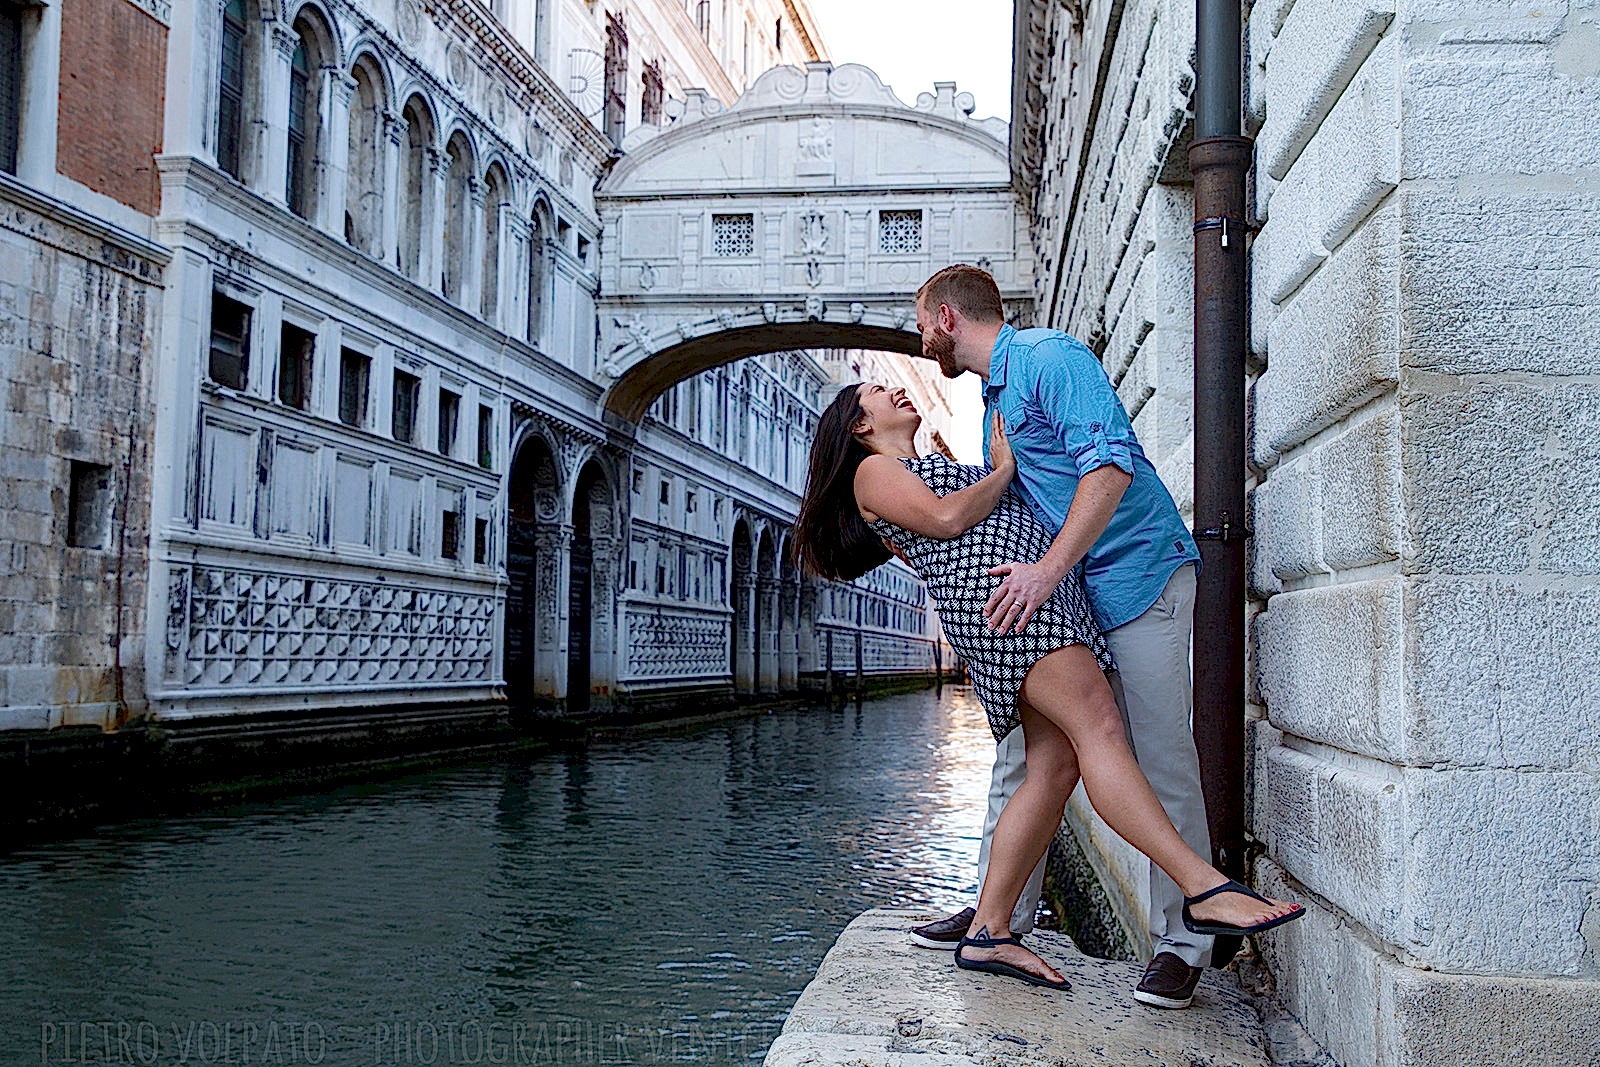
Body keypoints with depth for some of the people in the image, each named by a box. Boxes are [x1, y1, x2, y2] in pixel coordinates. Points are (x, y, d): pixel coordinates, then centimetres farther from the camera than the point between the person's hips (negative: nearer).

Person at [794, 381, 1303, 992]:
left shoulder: (934, 471, 40)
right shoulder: (872, 472, 12)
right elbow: (946, 518, -3)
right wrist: (1003, 471, 10)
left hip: (1051, 596, 9)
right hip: (992, 584, -9)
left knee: (1055, 767, -5)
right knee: (1098, 729, -22)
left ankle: (986, 934, -3)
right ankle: (1205, 888, -32)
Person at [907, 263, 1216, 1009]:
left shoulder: (1049, 357, -10)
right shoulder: (993, 395, 19)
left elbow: (1111, 464, -23)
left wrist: (1045, 572, -28)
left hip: (1138, 576, -9)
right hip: (1059, 594, 9)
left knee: (1163, 761, -7)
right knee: (1022, 748, 8)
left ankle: (1181, 945, 0)